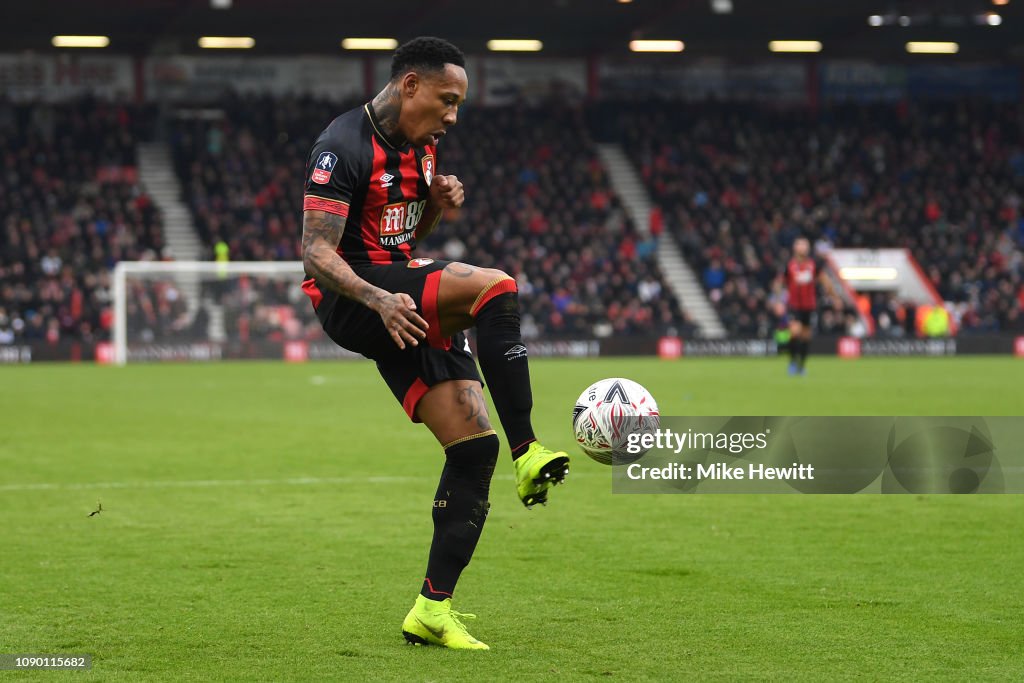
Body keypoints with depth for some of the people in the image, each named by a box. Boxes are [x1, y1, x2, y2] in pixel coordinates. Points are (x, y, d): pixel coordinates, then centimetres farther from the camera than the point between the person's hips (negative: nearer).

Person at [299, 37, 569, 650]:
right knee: (497, 287, -30)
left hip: (407, 307, 9)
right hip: (349, 301, -8)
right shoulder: (345, 147, -13)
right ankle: (527, 451, -23)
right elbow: (316, 254, -19)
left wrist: (437, 206, 3)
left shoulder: (421, 145, 14)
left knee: (474, 442, -6)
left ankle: (434, 608, 1)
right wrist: (379, 300, -34)